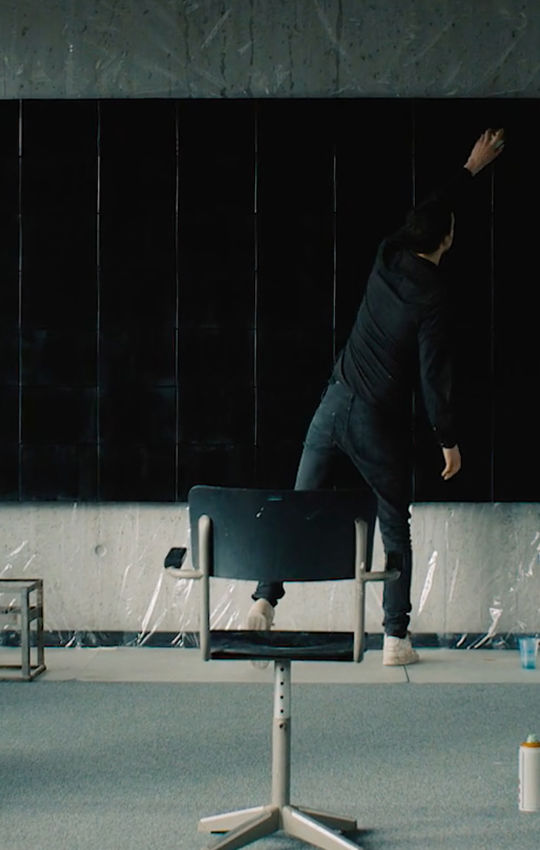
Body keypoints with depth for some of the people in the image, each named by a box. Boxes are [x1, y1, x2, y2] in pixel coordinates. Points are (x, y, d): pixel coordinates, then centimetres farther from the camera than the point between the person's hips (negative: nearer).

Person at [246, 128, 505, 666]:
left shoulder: (388, 259, 2)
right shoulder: (432, 298, -14)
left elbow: (428, 213, 22)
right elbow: (433, 374, -14)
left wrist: (470, 169, 34)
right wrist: (448, 440, -2)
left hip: (336, 401, 5)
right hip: (382, 421, -5)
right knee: (395, 528, 8)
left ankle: (265, 600, -1)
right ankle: (395, 639, 9)